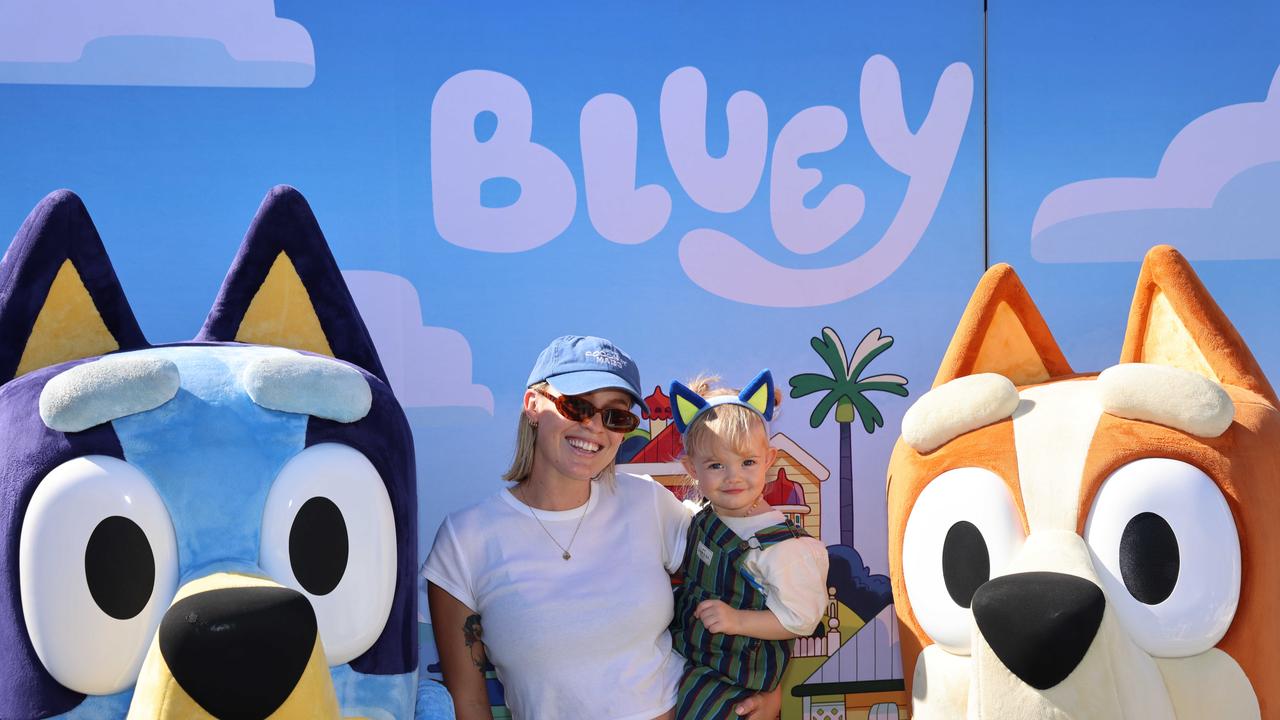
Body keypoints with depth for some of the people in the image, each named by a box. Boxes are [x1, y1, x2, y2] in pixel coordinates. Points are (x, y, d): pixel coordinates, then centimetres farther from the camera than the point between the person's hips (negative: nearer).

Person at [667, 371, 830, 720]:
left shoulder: (782, 545, -24)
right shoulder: (700, 518, -1)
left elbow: (800, 619, -20)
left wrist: (737, 620, -25)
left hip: (730, 673, -7)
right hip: (682, 647, 7)